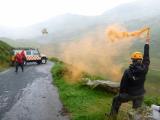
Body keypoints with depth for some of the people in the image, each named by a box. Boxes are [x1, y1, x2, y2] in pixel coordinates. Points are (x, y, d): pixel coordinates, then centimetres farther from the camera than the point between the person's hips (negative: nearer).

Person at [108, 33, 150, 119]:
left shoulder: (127, 71, -21)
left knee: (116, 100, 25)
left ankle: (113, 116, 38)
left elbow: (123, 84, -13)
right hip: (139, 95, 2)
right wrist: (147, 43, 3)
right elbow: (146, 58, -5)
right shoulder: (144, 69, -18)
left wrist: (121, 94, 6)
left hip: (129, 94, -1)